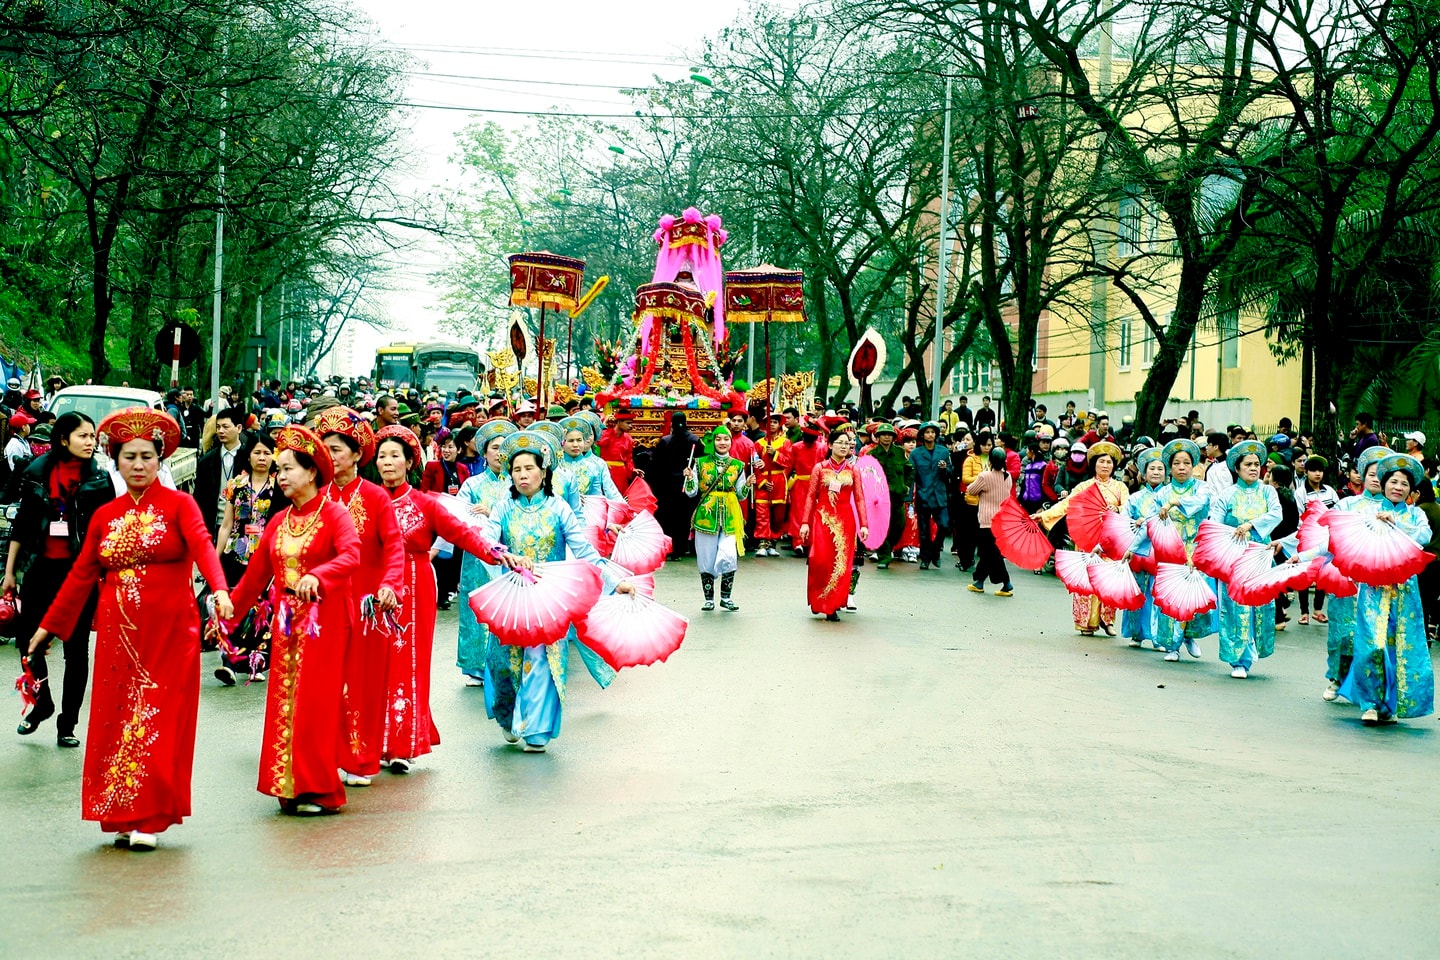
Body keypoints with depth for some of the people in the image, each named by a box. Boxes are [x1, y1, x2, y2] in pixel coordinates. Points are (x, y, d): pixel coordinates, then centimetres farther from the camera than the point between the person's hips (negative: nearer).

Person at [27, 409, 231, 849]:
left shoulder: (179, 504, -1)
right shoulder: (105, 516, 10)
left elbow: (202, 546, -19)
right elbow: (81, 575, 14)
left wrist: (219, 589, -37)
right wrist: (49, 625, 14)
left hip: (169, 631, -4)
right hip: (118, 632, 4)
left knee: (158, 721, -2)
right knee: (116, 720, 4)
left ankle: (150, 818, 4)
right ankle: (122, 817, 13)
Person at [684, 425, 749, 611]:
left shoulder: (737, 466, 10)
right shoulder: (701, 463, 6)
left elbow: (741, 496, 13)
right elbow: (691, 493, 6)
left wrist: (747, 485, -6)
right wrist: (689, 478, -12)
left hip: (730, 517, 0)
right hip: (706, 515, 0)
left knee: (729, 556, -14)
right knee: (707, 559, 1)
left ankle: (726, 597, 4)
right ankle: (709, 598, 16)